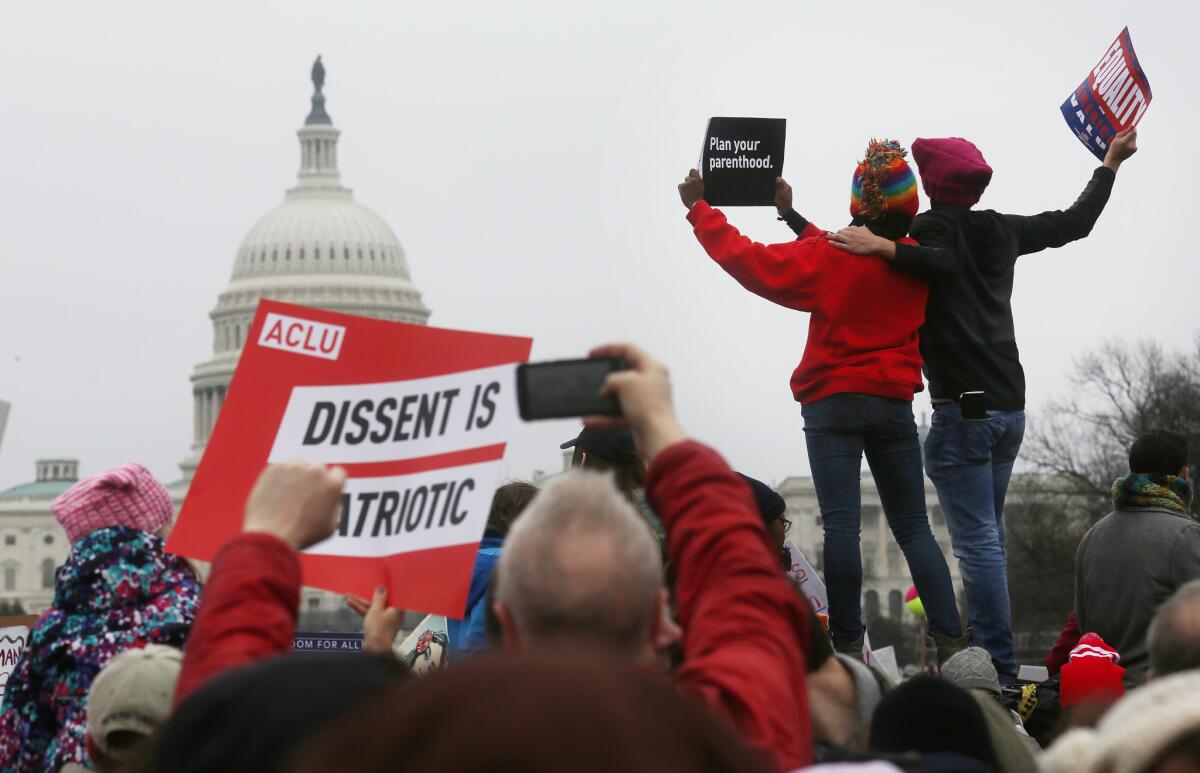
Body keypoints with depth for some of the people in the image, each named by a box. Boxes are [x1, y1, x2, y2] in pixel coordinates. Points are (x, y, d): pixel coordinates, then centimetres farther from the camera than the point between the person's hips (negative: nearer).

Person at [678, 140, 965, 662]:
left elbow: (748, 260, -9)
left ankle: (848, 643, -13)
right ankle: (951, 641, 0)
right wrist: (795, 219, 26)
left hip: (833, 403, -4)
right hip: (894, 404, 4)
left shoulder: (827, 261, -9)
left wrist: (700, 209, 3)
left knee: (841, 524, -8)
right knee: (913, 527, 8)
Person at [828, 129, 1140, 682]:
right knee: (987, 536, 15)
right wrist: (1111, 163, 38)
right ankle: (987, 650, 17)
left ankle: (998, 666, -14)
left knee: (977, 540, -10)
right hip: (1010, 407, 7)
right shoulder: (1000, 231, 14)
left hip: (963, 409, -7)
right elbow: (1075, 222, 26)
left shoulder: (934, 229, -6)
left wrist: (884, 248, -34)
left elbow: (942, 264, -29)